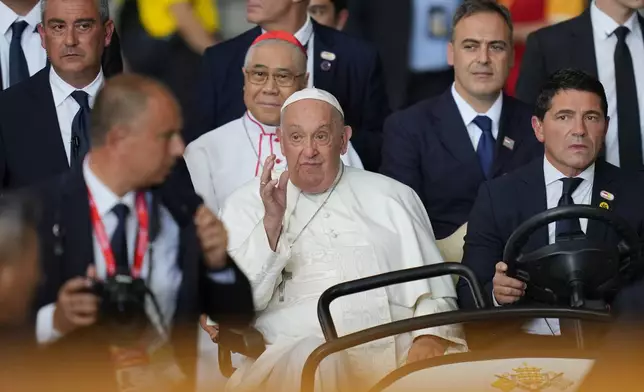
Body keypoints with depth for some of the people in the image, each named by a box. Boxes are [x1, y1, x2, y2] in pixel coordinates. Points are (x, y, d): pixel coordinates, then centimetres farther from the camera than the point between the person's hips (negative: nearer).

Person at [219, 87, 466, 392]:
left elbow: (433, 290, 12)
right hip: (295, 352, -1)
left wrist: (430, 339, -11)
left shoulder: (392, 198, 19)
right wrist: (271, 224, -7)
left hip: (392, 348, 1)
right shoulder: (246, 204, 17)